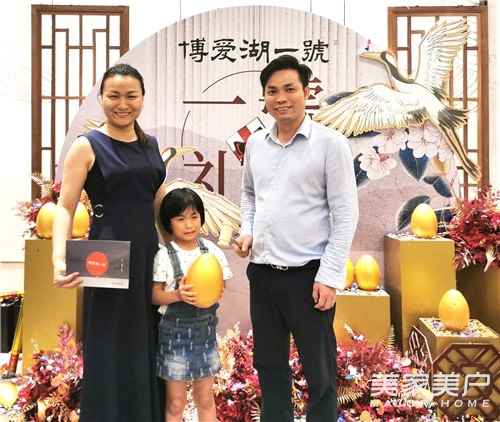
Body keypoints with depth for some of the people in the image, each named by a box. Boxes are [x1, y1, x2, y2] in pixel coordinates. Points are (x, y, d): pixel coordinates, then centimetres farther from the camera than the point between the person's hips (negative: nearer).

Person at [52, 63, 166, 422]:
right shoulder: (87, 146, -5)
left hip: (150, 256, 5)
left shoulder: (151, 144, 11)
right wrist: (60, 260, -25)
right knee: (111, 355, 5)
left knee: (149, 351, 13)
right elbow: (65, 208, -10)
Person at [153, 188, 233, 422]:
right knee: (175, 402, 9)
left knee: (205, 399, 16)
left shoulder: (211, 250, -2)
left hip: (205, 330, 3)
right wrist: (177, 295, -27)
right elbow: (155, 295, -9)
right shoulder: (165, 255, -11)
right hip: (175, 332, -3)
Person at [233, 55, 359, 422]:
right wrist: (247, 231, 4)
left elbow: (346, 214, -9)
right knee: (269, 364, 18)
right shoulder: (255, 144, 8)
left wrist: (330, 276, -14)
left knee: (319, 371, 9)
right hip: (262, 272, 5)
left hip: (308, 274, -5)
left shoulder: (331, 144, -8)